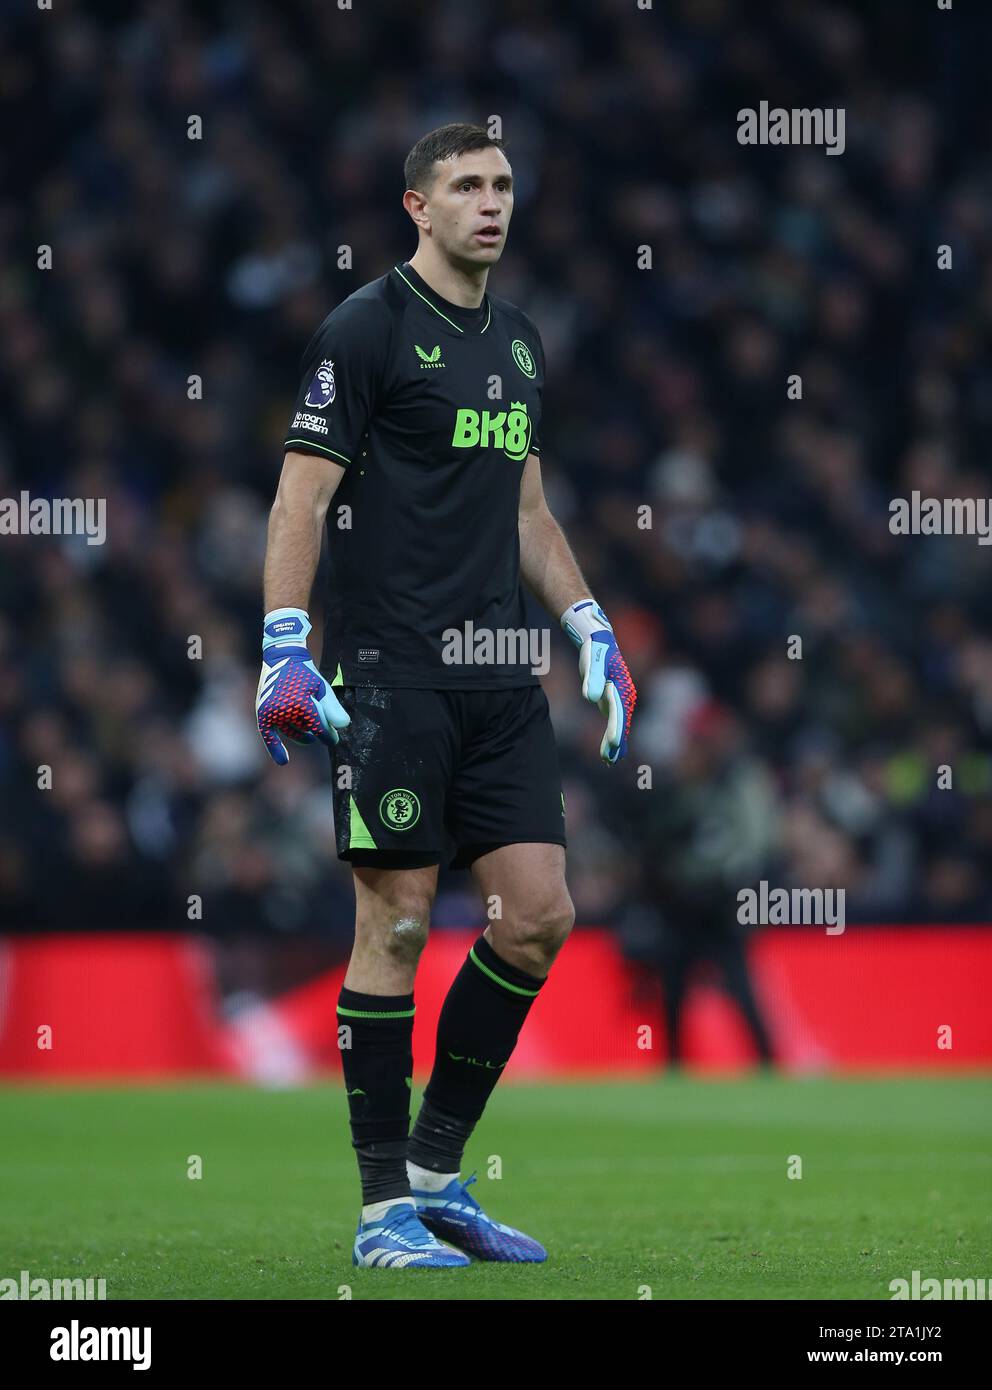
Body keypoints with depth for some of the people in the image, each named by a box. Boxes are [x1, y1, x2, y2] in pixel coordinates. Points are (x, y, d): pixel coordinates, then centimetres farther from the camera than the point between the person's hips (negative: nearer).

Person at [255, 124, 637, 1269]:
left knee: (538, 916, 1)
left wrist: (591, 630, 19)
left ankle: (436, 1173, 14)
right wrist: (283, 650, -16)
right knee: (397, 925, -5)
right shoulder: (367, 327, -5)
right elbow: (300, 495, -8)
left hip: (498, 678, 7)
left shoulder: (517, 341, 17)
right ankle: (385, 1209, 1)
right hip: (390, 676, -7)